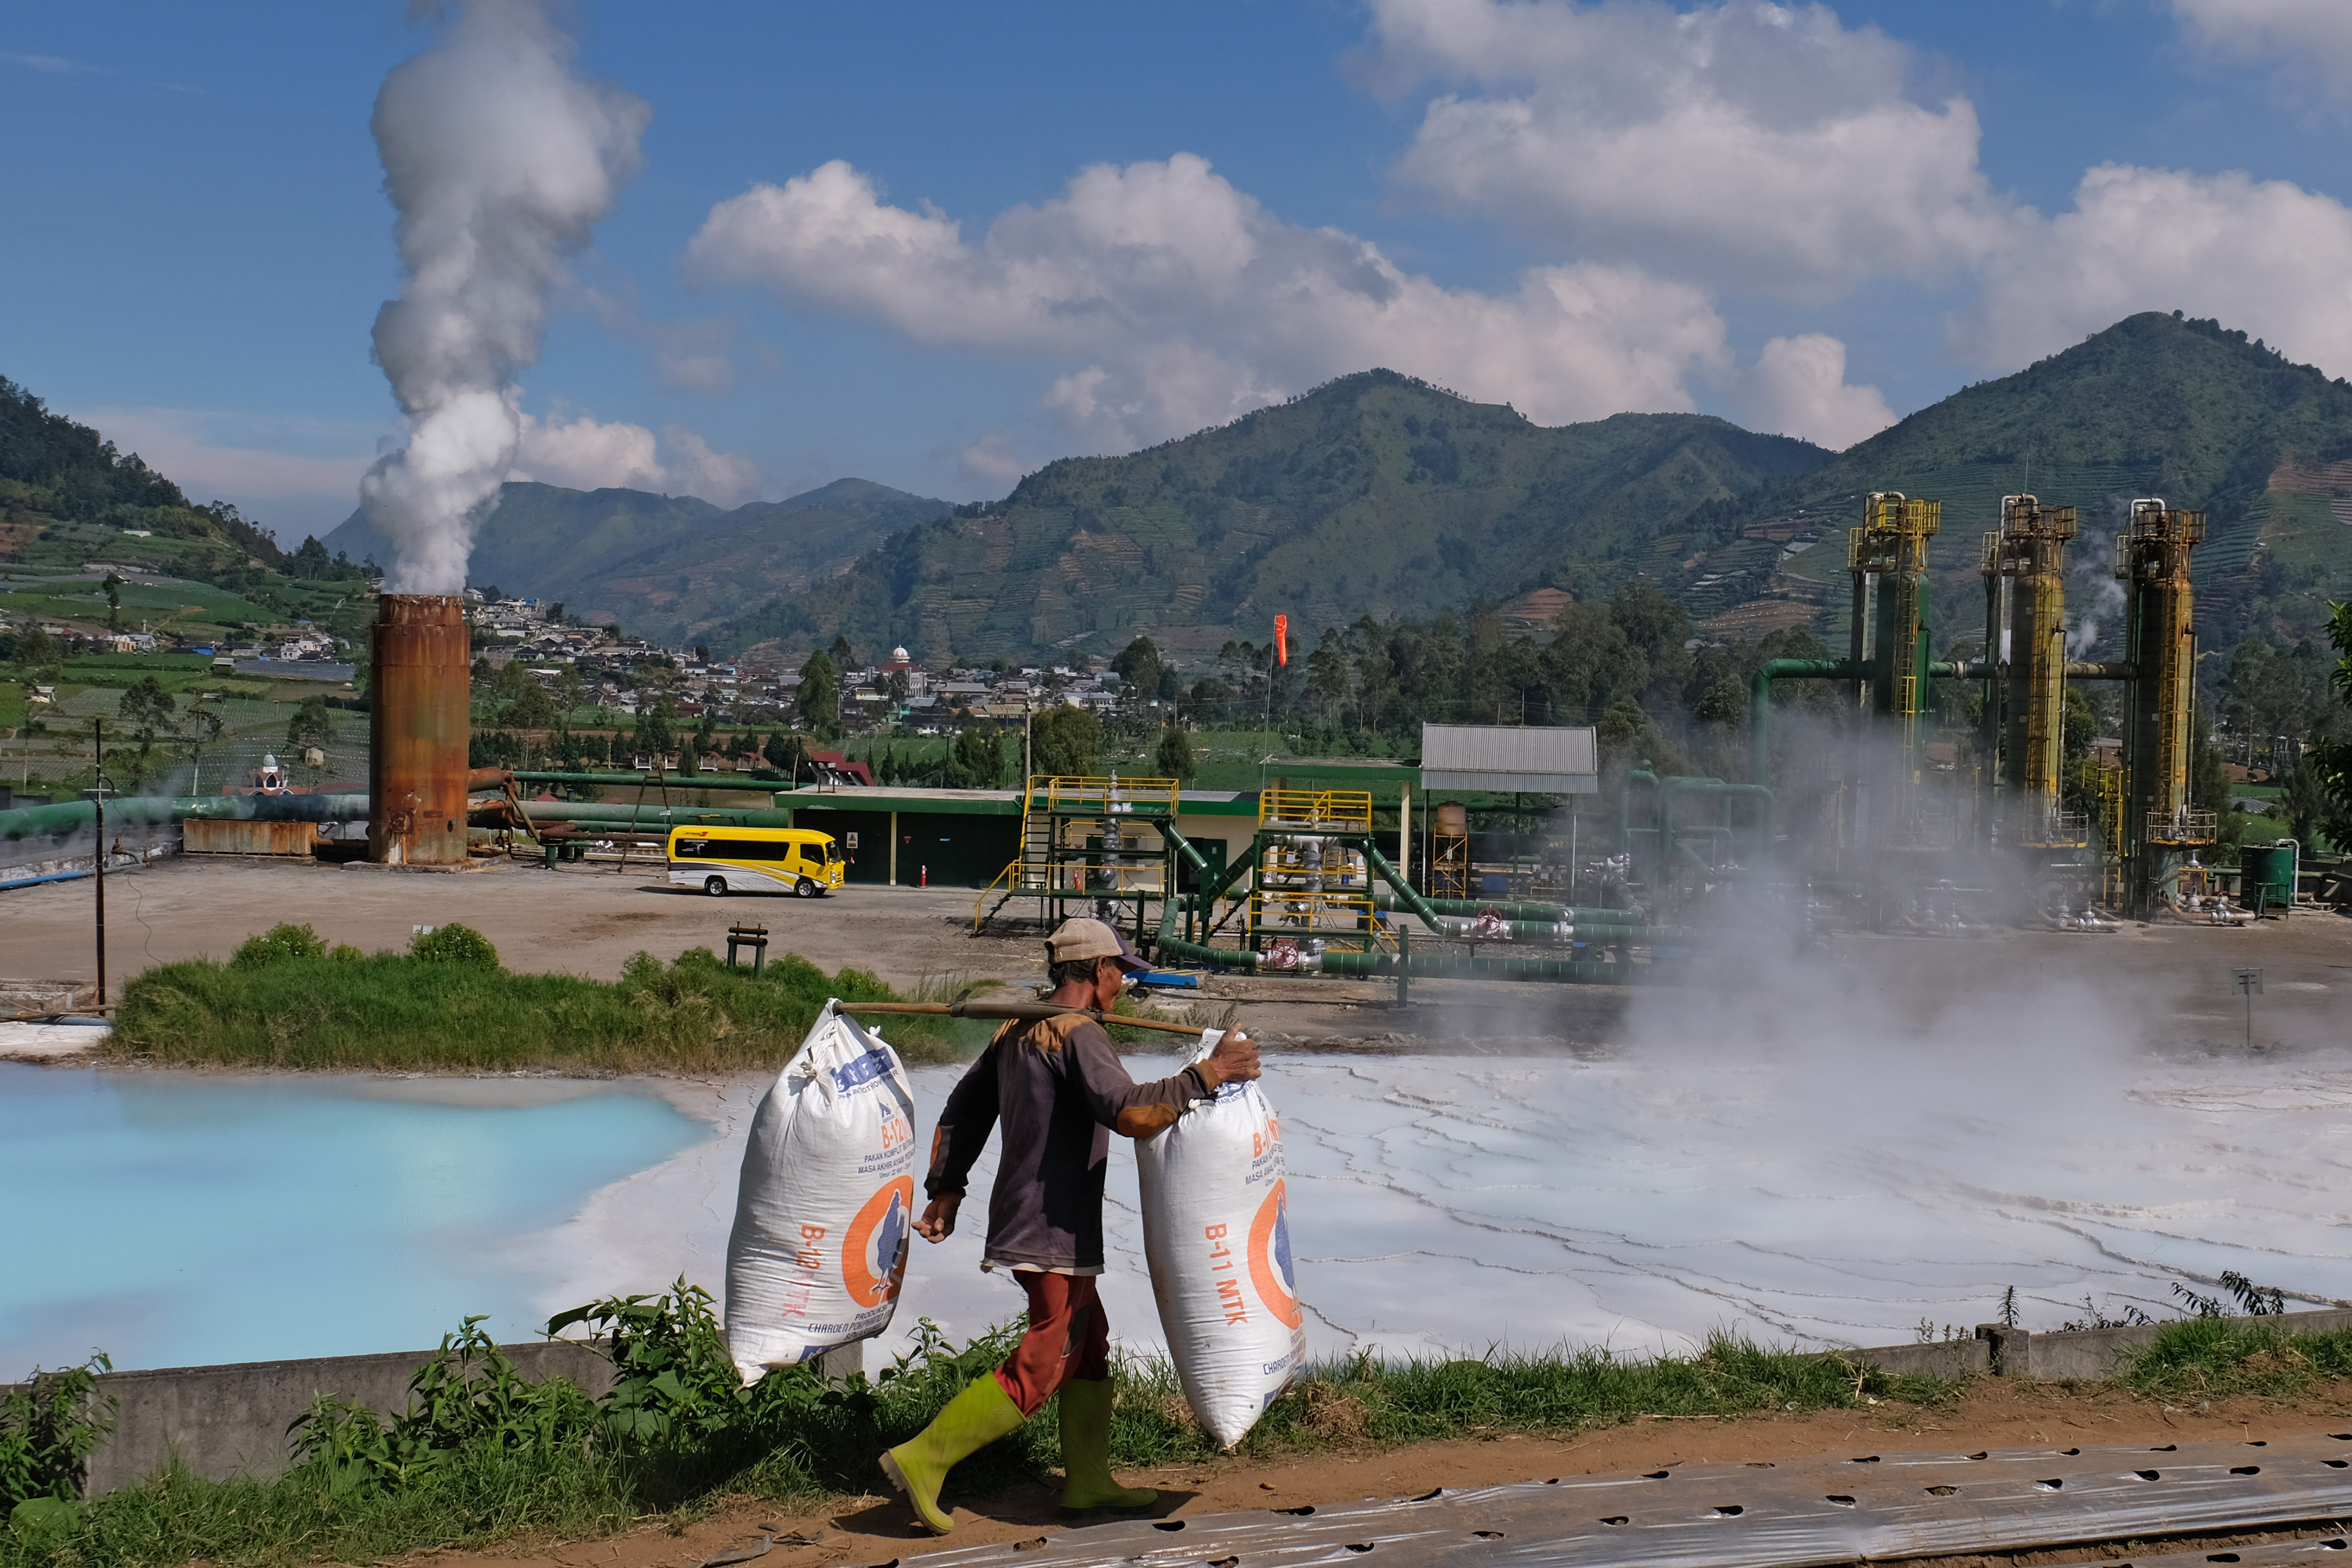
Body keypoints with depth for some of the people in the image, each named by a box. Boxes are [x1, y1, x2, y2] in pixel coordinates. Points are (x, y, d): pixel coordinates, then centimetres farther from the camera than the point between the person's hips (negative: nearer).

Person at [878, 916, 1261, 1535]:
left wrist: (947, 1189, 21)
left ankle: (1088, 1479, 25)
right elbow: (1130, 1112, -32)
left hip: (1022, 1218, 10)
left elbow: (963, 1109, 18)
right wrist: (1209, 1073, -27)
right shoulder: (1078, 1035, -18)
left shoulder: (1016, 1031, 12)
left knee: (1090, 1347, 18)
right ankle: (923, 1459, -4)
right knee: (1043, 1366, -5)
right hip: (1055, 1228, -10)